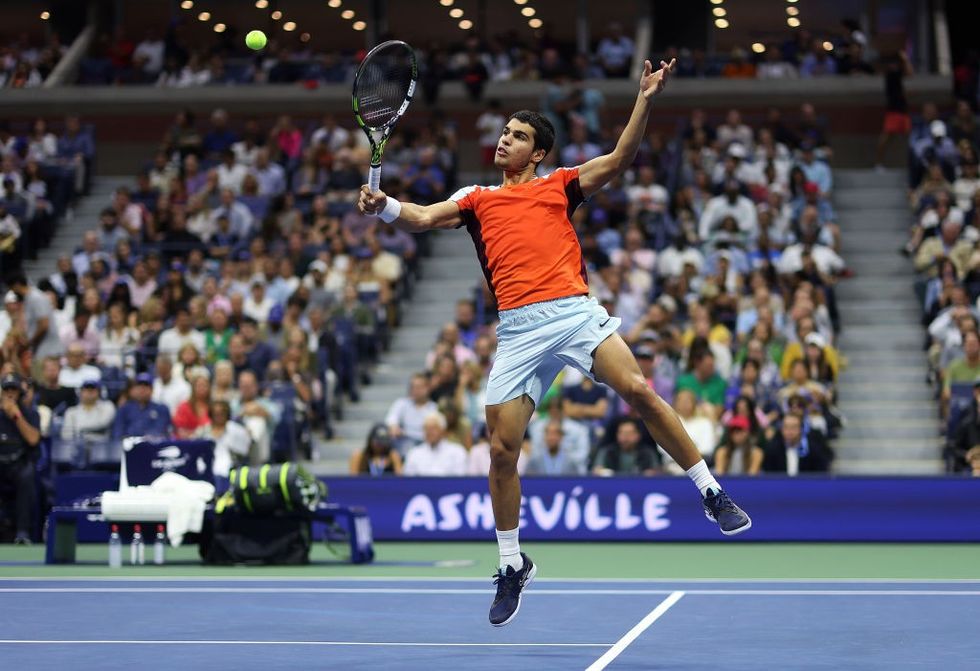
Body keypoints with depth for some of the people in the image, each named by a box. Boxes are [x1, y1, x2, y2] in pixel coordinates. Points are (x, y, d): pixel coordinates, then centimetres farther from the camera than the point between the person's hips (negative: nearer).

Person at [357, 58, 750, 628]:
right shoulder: (477, 200, 22)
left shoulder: (559, 186, 18)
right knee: (502, 450, -3)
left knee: (637, 390, -22)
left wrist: (645, 101, -2)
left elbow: (619, 160, 9)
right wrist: (383, 205, -11)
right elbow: (423, 218, 9)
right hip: (519, 329, 2)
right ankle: (513, 566, 14)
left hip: (575, 310, -2)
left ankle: (712, 494, -8)